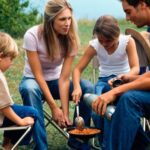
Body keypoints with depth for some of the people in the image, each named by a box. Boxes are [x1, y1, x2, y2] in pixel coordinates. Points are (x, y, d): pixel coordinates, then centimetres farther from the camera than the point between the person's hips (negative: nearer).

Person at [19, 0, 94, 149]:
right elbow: (38, 75, -23)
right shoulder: (32, 35, -24)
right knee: (29, 89, -39)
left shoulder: (70, 39, -16)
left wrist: (65, 112, -27)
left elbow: (64, 78, -19)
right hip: (34, 80, -3)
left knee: (88, 88, -24)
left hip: (55, 81, 3)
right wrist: (54, 107, -27)